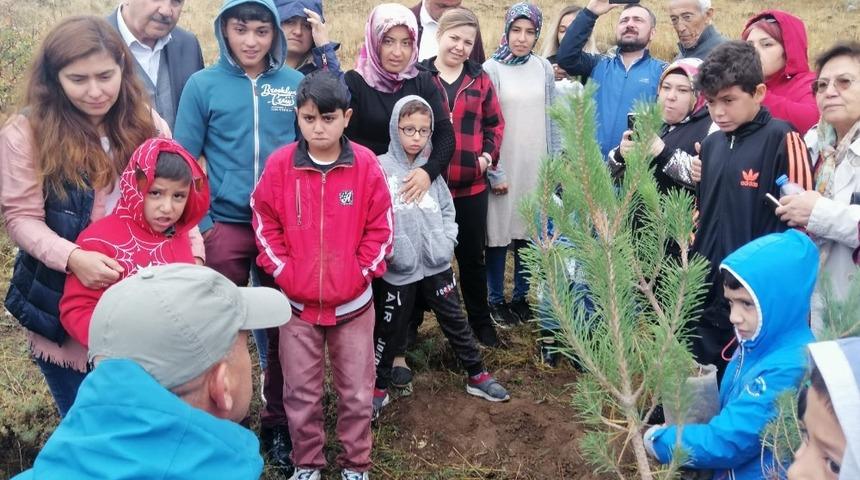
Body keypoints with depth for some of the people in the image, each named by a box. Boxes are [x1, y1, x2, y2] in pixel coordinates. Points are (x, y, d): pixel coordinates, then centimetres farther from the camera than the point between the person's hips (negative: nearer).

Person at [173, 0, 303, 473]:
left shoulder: (295, 83, 1)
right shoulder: (203, 85, -2)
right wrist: (197, 222, -7)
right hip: (225, 225, -1)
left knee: (282, 328, 10)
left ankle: (277, 423, 27)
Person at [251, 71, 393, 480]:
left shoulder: (366, 164, -7)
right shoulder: (279, 164, -6)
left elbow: (380, 227, -2)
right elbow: (265, 223, 0)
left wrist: (363, 272, -7)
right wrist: (283, 272, -7)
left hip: (353, 302, 0)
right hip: (297, 303, 1)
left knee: (357, 392, 11)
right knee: (301, 393, 13)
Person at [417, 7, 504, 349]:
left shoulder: (480, 79, 6)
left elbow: (495, 122, 13)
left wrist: (488, 154, -1)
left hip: (471, 185, 2)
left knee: (472, 255, 14)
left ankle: (480, 320, 31)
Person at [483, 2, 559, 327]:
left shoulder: (544, 69, 4)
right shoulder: (491, 69, -7)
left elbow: (552, 120, 9)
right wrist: (493, 172, -11)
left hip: (536, 167, 3)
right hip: (503, 168, -3)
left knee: (528, 233, 11)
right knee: (499, 234, 4)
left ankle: (521, 296, 27)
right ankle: (496, 300, 20)